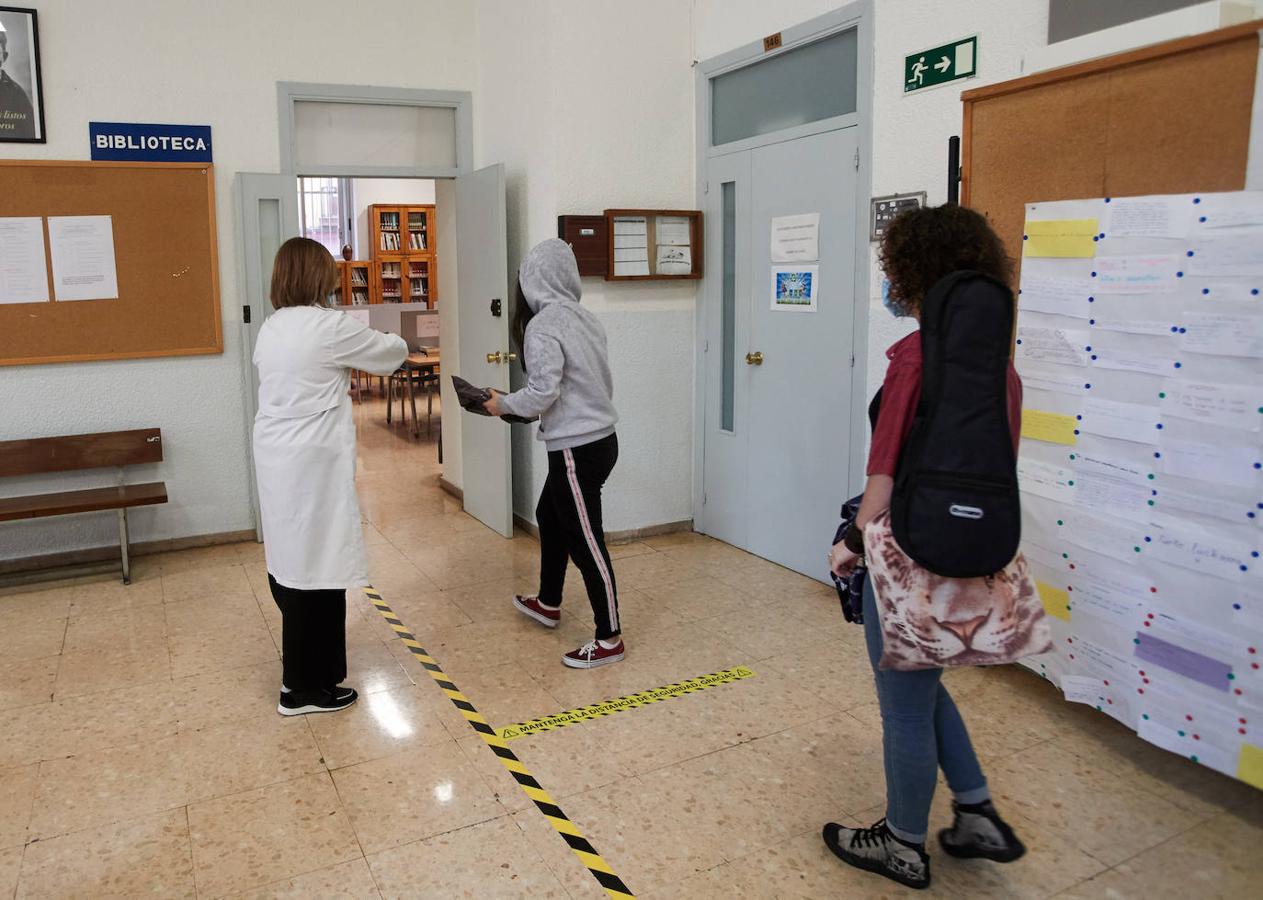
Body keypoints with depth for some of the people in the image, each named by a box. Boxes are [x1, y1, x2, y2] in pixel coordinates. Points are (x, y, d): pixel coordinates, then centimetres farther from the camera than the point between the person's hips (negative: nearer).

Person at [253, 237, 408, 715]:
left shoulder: (271, 329, 10)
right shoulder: (329, 326, -13)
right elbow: (389, 352, 1)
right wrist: (398, 343, 22)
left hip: (276, 459, 9)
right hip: (312, 464, -9)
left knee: (293, 564, 17)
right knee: (314, 570, 0)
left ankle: (302, 671, 32)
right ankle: (303, 688, 10)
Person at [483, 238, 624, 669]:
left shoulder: (542, 325, -16)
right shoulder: (584, 318, 8)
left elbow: (543, 391, -22)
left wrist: (504, 404, -3)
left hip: (578, 448, -9)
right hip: (599, 436, 9)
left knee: (585, 541, 1)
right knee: (549, 516, 26)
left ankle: (609, 639, 13)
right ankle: (548, 603, 43)